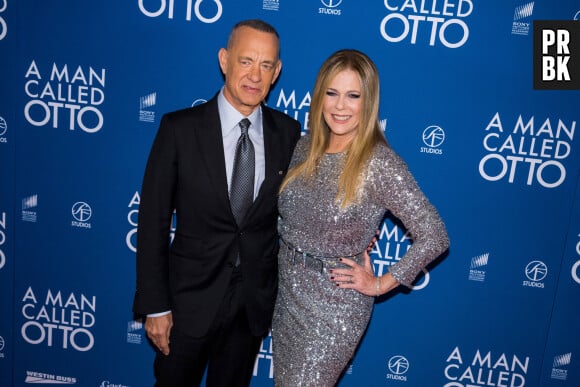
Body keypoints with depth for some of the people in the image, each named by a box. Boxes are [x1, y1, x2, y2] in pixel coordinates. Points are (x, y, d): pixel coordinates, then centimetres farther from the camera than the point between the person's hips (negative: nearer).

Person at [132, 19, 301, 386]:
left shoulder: (288, 132, -4)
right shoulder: (180, 128, -12)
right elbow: (153, 221, -10)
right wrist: (155, 305, -9)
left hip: (256, 300, 3)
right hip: (191, 296, -2)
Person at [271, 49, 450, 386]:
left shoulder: (380, 163, -20)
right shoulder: (307, 146, -1)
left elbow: (434, 237, -20)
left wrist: (380, 284, -13)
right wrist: (288, 263, 5)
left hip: (335, 304, -6)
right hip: (288, 292, 6)